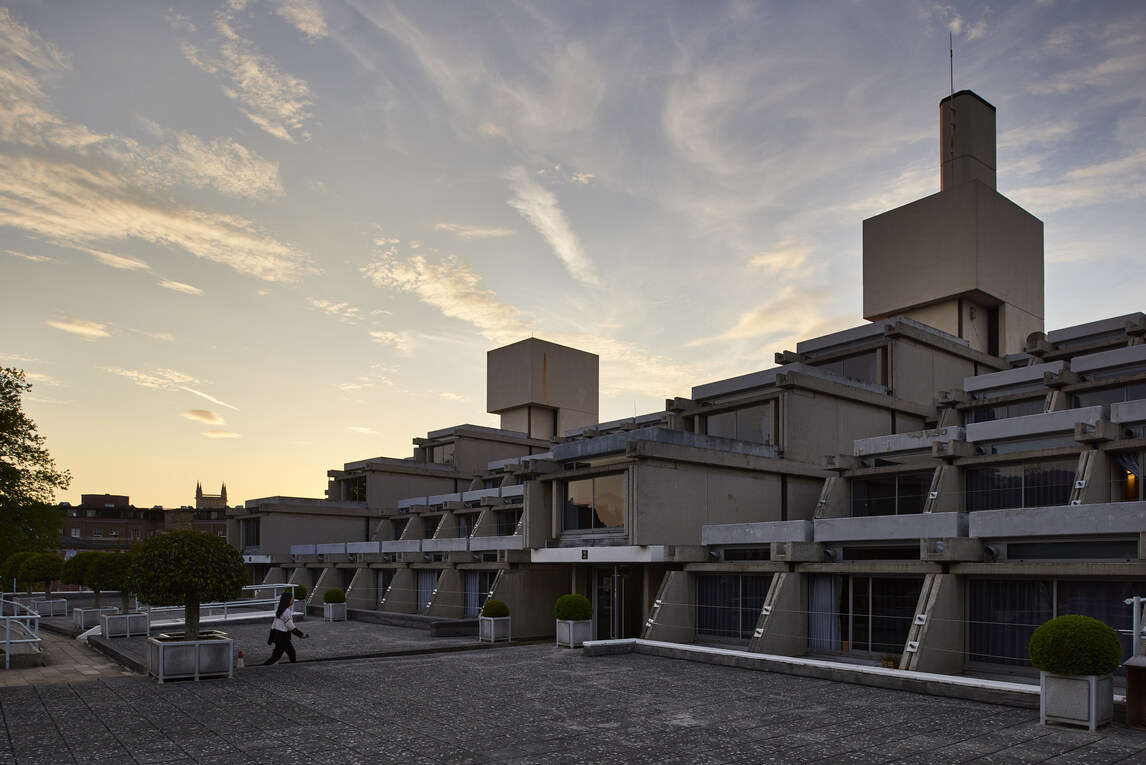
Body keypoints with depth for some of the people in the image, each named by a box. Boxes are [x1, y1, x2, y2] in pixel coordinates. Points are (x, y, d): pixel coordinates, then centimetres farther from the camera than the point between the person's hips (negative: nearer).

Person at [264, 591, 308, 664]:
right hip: (282, 638, -9)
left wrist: (271, 639, 16)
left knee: (291, 652, 13)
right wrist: (301, 634, -9)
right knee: (276, 656, -4)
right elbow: (291, 627, -18)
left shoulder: (279, 610, 9)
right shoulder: (287, 612, -19)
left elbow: (273, 625, 12)